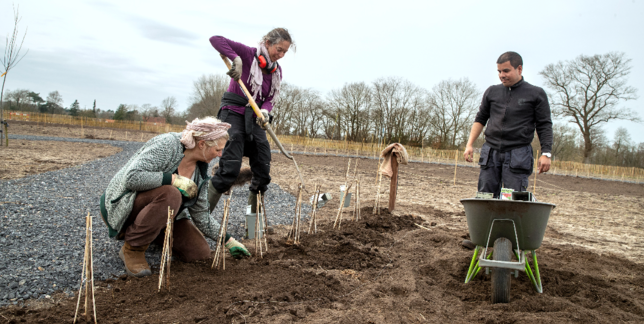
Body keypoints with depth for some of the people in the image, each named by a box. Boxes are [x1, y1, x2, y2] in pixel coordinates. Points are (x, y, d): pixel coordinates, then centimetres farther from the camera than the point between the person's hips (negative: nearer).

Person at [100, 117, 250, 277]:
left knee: (200, 253, -4)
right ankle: (132, 248, -17)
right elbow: (132, 177, -33)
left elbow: (201, 216, 5)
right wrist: (174, 179, -30)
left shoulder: (200, 170, -1)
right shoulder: (166, 144, -22)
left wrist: (228, 241, 5)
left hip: (159, 216, 7)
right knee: (170, 194, -37)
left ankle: (153, 233, 18)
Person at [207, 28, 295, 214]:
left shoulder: (277, 70, 8)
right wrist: (236, 58, -30)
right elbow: (216, 40, -17)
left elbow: (270, 99, 2)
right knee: (230, 168, -19)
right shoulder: (248, 54, -9)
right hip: (233, 112, -6)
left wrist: (265, 111, -20)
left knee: (263, 171, 2)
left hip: (254, 118, 6)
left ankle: (254, 217, 17)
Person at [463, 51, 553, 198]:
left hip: (518, 154, -3)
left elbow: (544, 125, 5)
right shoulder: (492, 92, 14)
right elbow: (480, 119, 19)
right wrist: (470, 144, 8)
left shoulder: (536, 94, 6)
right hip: (490, 152, 3)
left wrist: (545, 153, -5)